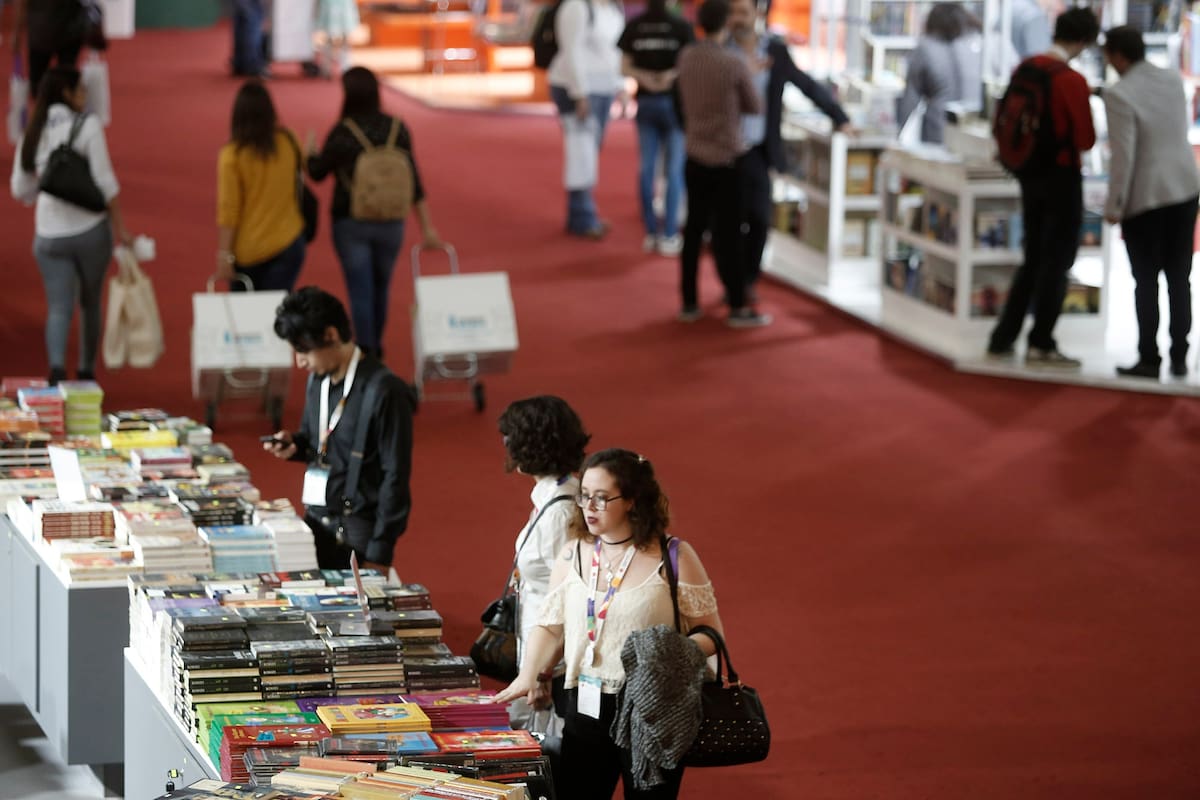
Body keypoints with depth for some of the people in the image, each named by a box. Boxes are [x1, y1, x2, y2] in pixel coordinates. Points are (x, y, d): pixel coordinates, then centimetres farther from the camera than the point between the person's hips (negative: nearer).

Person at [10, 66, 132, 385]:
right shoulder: (87, 125, -9)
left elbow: (21, 190, 9)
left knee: (58, 307, 0)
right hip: (90, 228, -3)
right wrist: (120, 227, -6)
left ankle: (57, 366, -23)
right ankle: (86, 371, 25)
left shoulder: (31, 134, 5)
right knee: (90, 302, 16)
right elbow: (105, 181, -12)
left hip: (49, 234, 3)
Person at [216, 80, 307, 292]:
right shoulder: (289, 142, -5)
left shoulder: (232, 155, -15)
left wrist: (224, 255, -8)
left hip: (247, 251, -2)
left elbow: (227, 210, -13)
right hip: (288, 242, 2)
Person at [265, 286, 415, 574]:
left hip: (358, 535, -7)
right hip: (316, 524, 7)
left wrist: (379, 554, -14)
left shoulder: (384, 391, -16)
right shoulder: (318, 380, 6)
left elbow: (395, 477, -14)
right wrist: (294, 444, -1)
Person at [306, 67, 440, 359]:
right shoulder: (397, 129, -5)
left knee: (360, 292, 2)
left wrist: (311, 150, 21)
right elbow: (414, 181, -3)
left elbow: (317, 172, -2)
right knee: (381, 288, 20)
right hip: (390, 223, 4)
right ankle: (375, 349, 36)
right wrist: (427, 227, 2)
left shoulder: (342, 133, -15)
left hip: (351, 224, -4)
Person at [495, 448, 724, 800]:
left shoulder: (674, 558, -6)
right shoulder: (572, 556, 5)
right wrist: (528, 676, -4)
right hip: (586, 708, 4)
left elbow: (710, 634, -3)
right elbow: (550, 627, 12)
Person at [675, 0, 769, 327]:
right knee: (727, 234, -1)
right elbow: (755, 107, -6)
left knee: (694, 230, 11)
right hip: (724, 160, -5)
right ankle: (738, 307, 4)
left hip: (695, 158, 5)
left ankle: (689, 302, 15)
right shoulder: (735, 64, -17)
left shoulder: (686, 57, -1)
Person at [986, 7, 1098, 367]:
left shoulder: (1025, 68, 1)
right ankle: (1041, 344, 7)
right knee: (1057, 262, 5)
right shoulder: (1072, 81, -20)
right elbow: (1085, 140, -17)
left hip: (1030, 174, 7)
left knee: (1033, 258, 17)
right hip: (1062, 176, -7)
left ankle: (1003, 338, 17)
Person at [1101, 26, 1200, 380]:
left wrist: (1113, 207, -10)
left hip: (1145, 195, -6)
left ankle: (1149, 359, 6)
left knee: (1146, 281, 3)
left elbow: (1123, 156, -19)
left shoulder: (1119, 95, -18)